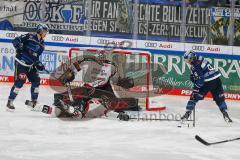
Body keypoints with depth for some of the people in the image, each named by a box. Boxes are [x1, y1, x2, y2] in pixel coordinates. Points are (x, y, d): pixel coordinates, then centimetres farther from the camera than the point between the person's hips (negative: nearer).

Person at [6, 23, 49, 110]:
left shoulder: (41, 44, 11)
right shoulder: (30, 36, -12)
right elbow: (16, 40, -15)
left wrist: (39, 64, 4)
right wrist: (19, 48, -27)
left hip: (30, 65, 8)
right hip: (21, 62, -8)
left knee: (36, 80, 6)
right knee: (19, 81, -15)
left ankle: (34, 101, 19)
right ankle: (10, 102, -6)